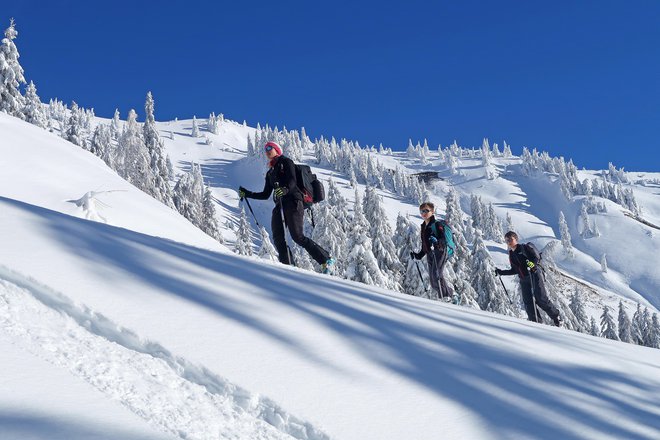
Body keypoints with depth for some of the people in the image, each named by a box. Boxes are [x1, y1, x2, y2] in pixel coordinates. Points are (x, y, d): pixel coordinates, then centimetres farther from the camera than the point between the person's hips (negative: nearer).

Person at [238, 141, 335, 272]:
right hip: (280, 205, 7)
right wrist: (246, 194, 20)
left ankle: (327, 260, -11)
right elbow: (265, 195, 28)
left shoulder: (285, 162, 8)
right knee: (277, 237, -14)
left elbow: (292, 181, -10)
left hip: (292, 202, -7)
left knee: (297, 236, -17)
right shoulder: (270, 172, 27)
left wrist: (285, 189, -31)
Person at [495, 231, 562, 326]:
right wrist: (501, 272, 19)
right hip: (524, 280, 6)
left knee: (541, 299, -10)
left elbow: (537, 256, -8)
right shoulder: (511, 255, 16)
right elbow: (514, 271, 23)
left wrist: (533, 263, -29)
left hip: (534, 275, -6)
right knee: (528, 302, -5)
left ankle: (556, 316, 8)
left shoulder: (525, 248, -1)